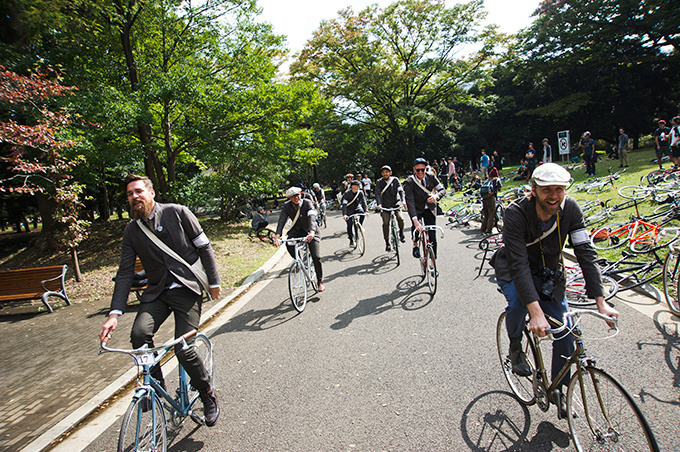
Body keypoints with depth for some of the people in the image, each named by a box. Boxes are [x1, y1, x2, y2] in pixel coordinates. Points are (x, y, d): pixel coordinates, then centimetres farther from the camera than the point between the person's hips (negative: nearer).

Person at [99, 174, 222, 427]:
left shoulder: (177, 213, -5)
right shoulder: (132, 231, 7)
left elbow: (205, 247, -1)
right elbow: (125, 273, 4)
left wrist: (214, 282, -1)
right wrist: (115, 313, -7)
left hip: (187, 289, -4)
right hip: (157, 292, 4)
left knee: (184, 350, -13)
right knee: (139, 334, -22)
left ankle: (208, 397, 14)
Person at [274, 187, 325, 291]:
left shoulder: (307, 203, -22)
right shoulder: (287, 206, -12)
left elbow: (312, 218, -37)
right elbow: (281, 221, -21)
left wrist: (311, 233, -55)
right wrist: (277, 237, -37)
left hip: (310, 231, -3)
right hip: (297, 230, 3)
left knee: (315, 256, -15)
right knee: (289, 244, -29)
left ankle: (320, 281, 4)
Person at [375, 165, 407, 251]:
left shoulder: (395, 180, 1)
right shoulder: (379, 183, 1)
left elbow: (400, 190, -9)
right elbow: (377, 194, -11)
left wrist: (403, 201, -26)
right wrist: (379, 204, -28)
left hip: (396, 204, 0)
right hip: (385, 206, 0)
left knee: (400, 218, -22)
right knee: (386, 222, -15)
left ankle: (401, 233, 8)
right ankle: (387, 242, -2)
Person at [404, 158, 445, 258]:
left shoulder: (431, 177, -12)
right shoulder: (409, 182, -23)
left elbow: (442, 190, -7)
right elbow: (410, 202, -32)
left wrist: (436, 196, -34)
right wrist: (415, 220, -44)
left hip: (430, 209, 2)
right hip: (416, 209, -2)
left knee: (432, 237, -4)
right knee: (416, 227, -32)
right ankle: (415, 245, -1)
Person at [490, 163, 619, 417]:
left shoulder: (570, 209, -20)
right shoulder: (516, 214, -32)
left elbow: (586, 253, -19)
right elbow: (519, 265, -38)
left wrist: (601, 302, -26)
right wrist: (536, 312, -45)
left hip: (549, 274, 4)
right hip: (514, 271, -3)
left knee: (566, 331, -3)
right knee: (517, 302, -35)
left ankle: (558, 389, 21)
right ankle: (515, 348, -2)